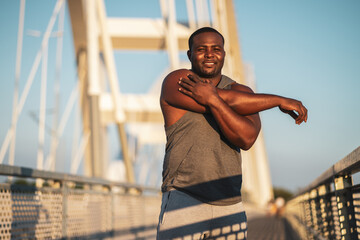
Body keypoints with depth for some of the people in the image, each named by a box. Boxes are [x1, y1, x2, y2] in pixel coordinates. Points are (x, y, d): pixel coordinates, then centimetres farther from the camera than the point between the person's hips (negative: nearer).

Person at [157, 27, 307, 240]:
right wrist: (280, 100, -6)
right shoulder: (176, 82, -3)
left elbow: (247, 138, -10)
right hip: (184, 202, -4)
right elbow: (231, 102, -14)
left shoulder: (242, 92, 10)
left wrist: (212, 99, -18)